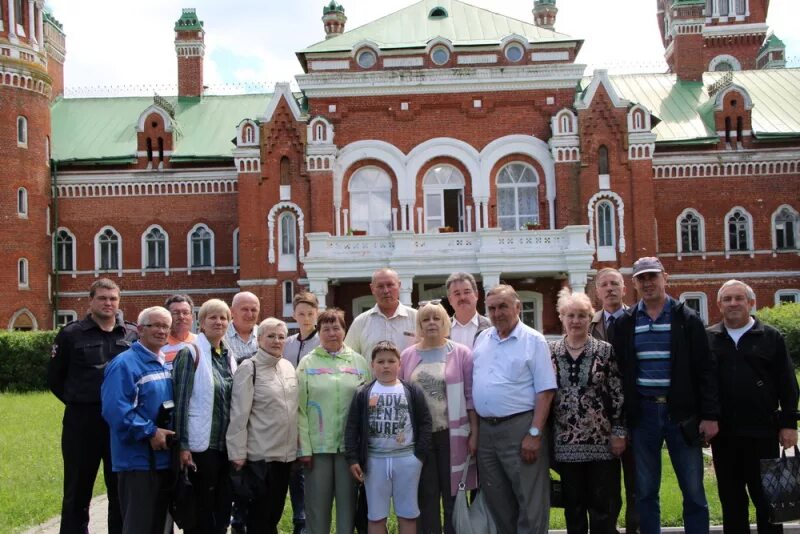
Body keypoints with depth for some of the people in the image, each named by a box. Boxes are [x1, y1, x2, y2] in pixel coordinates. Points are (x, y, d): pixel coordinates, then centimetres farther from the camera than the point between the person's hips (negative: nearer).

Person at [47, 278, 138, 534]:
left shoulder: (133, 334, 5)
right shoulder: (71, 334, 0)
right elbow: (54, 378, 7)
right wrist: (77, 401, 4)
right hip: (82, 421, -2)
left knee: (121, 490, 10)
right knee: (78, 491, 8)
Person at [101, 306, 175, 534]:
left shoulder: (167, 364, 13)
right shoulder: (124, 364, -13)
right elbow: (116, 410, -23)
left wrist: (175, 434, 6)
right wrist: (150, 432, -21)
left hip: (165, 457, 8)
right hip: (138, 459, -8)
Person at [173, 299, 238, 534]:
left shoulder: (228, 356, 12)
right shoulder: (191, 353, -8)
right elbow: (180, 399, -12)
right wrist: (182, 444, -16)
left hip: (226, 444, 6)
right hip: (202, 444, -6)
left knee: (223, 508, 12)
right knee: (201, 509, 2)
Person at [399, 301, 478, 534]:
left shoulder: (461, 353, 0)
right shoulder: (407, 356, 6)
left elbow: (471, 396, -1)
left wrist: (474, 433, -5)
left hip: (452, 434, -2)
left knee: (453, 495, 6)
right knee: (426, 495, 9)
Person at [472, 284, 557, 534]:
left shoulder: (533, 340, -5)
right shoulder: (482, 340, 12)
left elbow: (545, 392, -10)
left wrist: (534, 434, -16)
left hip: (520, 428, -6)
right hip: (486, 429, 6)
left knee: (531, 503, -1)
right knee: (497, 501, 15)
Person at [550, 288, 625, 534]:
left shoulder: (605, 351, -2)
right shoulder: (550, 352, 3)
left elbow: (618, 394, -2)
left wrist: (619, 432, -6)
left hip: (602, 440, -2)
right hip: (566, 442, 2)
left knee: (604, 507, 3)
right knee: (573, 507, 10)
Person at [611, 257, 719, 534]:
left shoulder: (687, 319, 0)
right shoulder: (625, 324, 6)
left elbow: (706, 370, -2)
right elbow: (619, 373, 6)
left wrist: (710, 415, -7)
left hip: (682, 414, -2)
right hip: (643, 414, 2)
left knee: (694, 493, 3)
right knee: (645, 493, 8)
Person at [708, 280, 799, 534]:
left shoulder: (771, 337, 4)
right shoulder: (707, 339, 6)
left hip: (762, 431, -1)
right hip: (723, 433, 2)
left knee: (766, 497, 6)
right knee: (731, 499, 11)